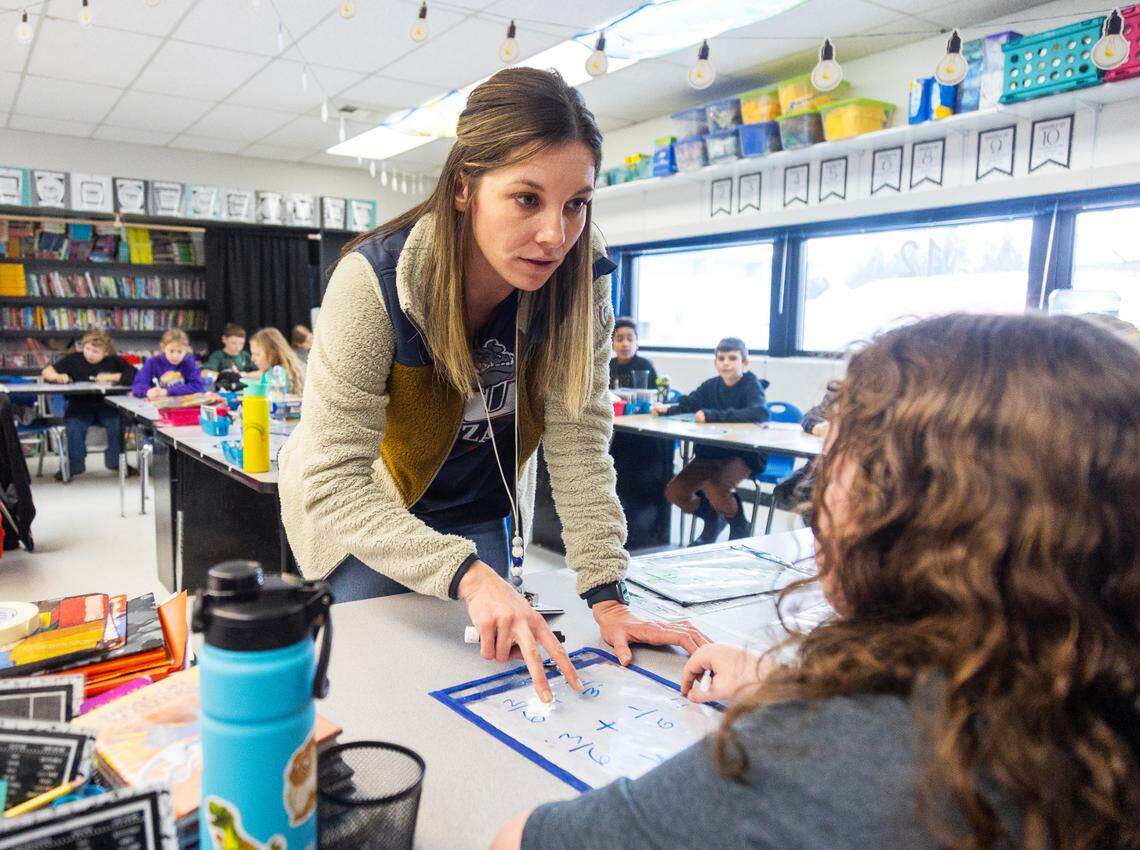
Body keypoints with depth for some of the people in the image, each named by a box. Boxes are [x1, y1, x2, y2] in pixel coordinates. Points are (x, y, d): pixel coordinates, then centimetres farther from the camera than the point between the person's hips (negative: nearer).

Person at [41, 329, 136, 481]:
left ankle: (116, 461, -8)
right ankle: (75, 465, -12)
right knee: (73, 425, -29)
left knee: (117, 422, -29)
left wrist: (111, 377, -15)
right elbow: (46, 371, 10)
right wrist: (56, 376, -13)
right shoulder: (74, 359, 6)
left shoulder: (115, 361, 3)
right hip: (80, 403, 1)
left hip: (107, 404, 0)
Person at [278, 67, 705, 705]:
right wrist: (467, 575, -45)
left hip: (480, 517, 3)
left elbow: (579, 444, -21)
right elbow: (333, 480, -33)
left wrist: (607, 594, -28)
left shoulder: (581, 284, -21)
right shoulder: (374, 282, -32)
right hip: (361, 513, -3)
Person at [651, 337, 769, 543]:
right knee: (674, 491, -5)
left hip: (742, 455, -6)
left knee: (713, 487, -30)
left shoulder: (751, 385, -10)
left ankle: (739, 526, 3)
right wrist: (665, 409, -14)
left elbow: (760, 412, -29)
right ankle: (712, 518, 25)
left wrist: (714, 416, -36)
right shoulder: (712, 385, 6)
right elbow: (685, 405, 11)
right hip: (710, 452, 6)